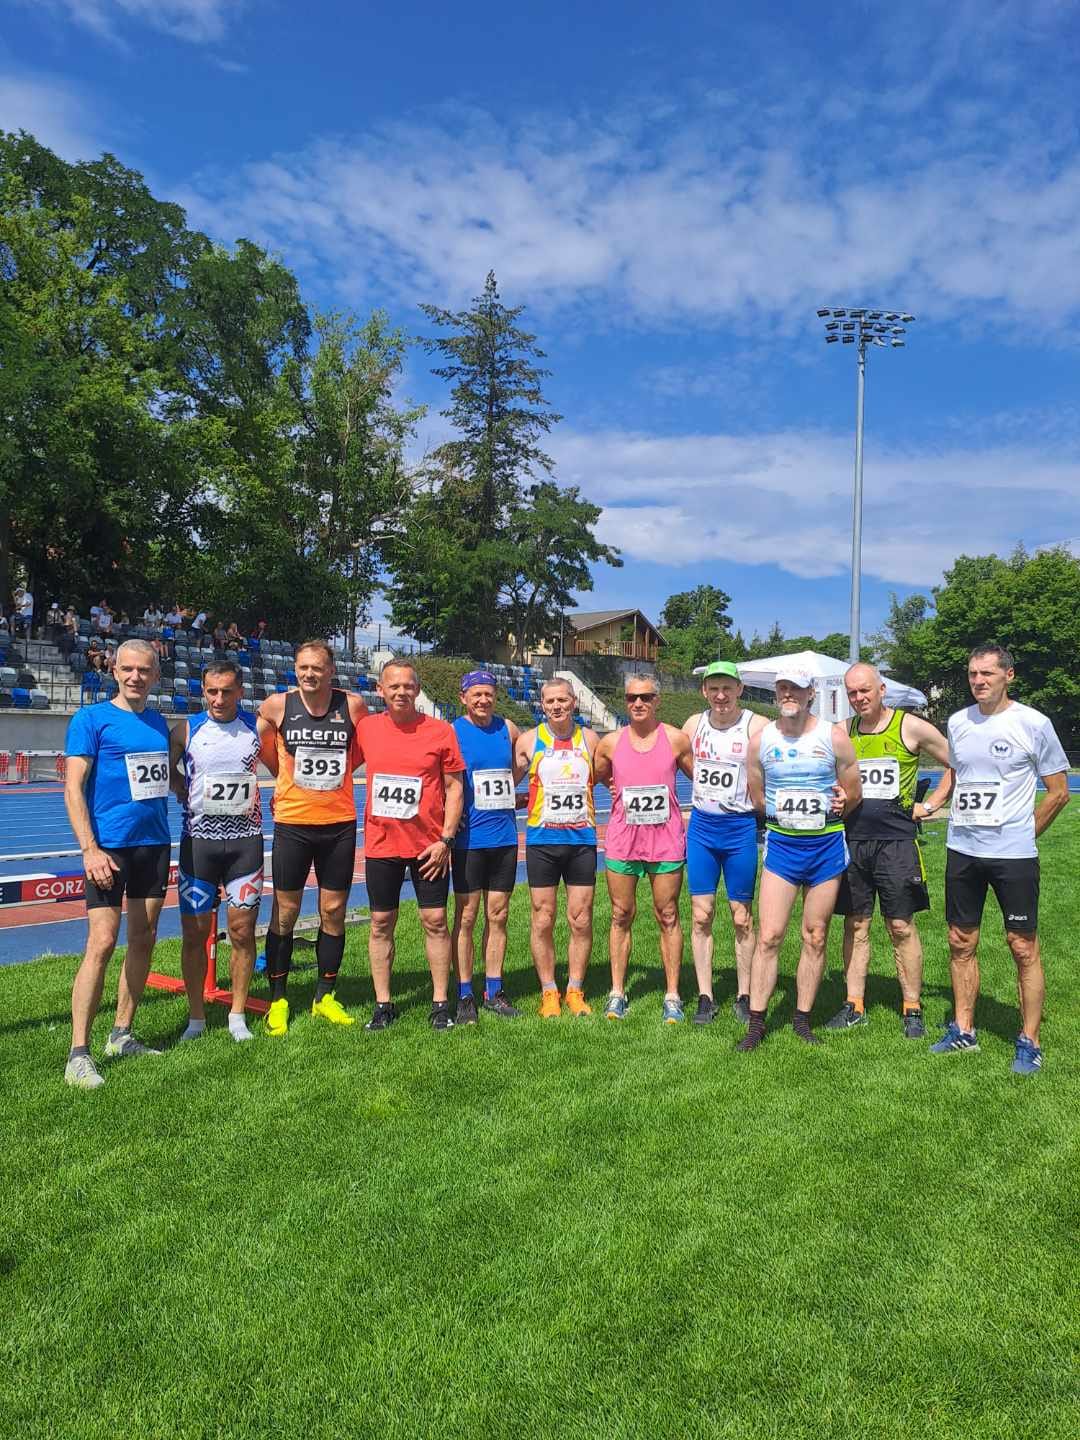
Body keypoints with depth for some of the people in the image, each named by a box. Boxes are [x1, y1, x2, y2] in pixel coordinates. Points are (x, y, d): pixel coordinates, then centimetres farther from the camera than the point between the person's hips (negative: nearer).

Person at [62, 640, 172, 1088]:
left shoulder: (158, 723, 12)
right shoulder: (91, 719, -5)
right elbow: (73, 788, -10)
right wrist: (90, 848, -18)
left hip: (155, 844, 6)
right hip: (110, 847, -6)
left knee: (143, 940, 9)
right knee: (102, 942, -11)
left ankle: (121, 1035, 22)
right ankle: (78, 1054, -3)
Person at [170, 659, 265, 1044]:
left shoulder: (257, 727, 2)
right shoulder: (187, 730, 0)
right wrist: (188, 795, 2)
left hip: (245, 838, 0)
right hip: (198, 839, 0)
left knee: (242, 929, 3)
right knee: (195, 931, 4)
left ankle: (237, 1015, 18)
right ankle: (196, 1018, 19)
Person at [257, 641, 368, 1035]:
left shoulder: (352, 705, -5)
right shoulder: (277, 705, -6)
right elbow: (260, 743, 12)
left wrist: (343, 770, 7)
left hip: (340, 824, 1)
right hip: (292, 822, -1)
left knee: (334, 912, 9)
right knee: (285, 913, 5)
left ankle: (325, 997, 23)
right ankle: (278, 1000, 19)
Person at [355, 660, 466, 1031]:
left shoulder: (440, 730, -4)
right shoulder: (366, 728, 2)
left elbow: (455, 787, -2)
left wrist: (446, 839, -8)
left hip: (429, 844, -2)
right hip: (380, 843, 2)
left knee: (435, 921, 3)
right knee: (381, 924, 8)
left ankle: (440, 1003, 15)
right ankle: (383, 1004, 20)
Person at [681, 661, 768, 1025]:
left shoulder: (757, 727, -10)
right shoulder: (693, 725, 4)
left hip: (740, 828, -3)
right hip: (701, 827, 3)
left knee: (742, 917, 6)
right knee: (701, 915, 4)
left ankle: (743, 997, 20)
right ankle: (705, 998, 14)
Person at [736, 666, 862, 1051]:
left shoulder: (834, 737, -4)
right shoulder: (760, 740, 0)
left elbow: (853, 794, 6)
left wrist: (825, 816, 6)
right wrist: (788, 815, 6)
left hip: (826, 846, 0)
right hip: (781, 845, 1)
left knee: (815, 938, 8)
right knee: (768, 936, -4)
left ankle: (802, 1019, 21)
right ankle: (756, 1023, 5)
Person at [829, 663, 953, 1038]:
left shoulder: (910, 727, -3)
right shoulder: (842, 731, 7)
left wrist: (931, 804, 0)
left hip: (896, 841, -3)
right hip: (851, 839, 3)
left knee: (901, 927, 2)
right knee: (855, 925, 8)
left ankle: (912, 1008, 13)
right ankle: (854, 1005, 16)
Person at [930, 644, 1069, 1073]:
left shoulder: (1033, 724, -7)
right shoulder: (958, 722, 7)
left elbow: (1058, 792, 0)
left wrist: (1022, 833, 1)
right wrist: (961, 824, 14)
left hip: (1013, 854, -5)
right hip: (961, 850, 5)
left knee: (1023, 947, 1)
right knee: (961, 942, 11)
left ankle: (1030, 1042, 14)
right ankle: (963, 1031, 24)